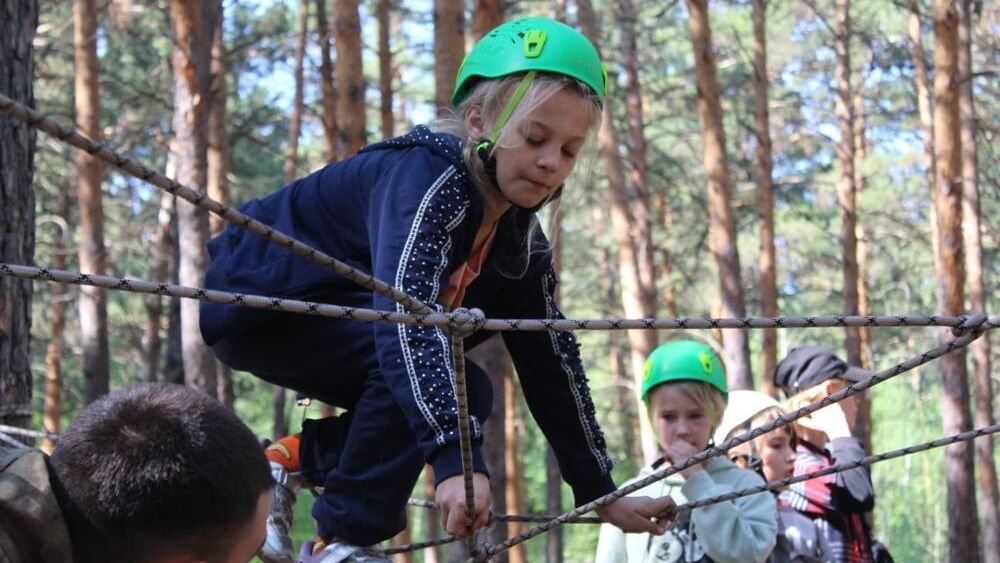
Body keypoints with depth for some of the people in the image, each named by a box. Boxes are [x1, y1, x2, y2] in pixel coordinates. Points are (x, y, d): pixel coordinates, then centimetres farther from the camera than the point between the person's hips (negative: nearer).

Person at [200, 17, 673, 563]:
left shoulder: (520, 239, -1)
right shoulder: (429, 173, -28)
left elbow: (552, 364, 3)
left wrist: (601, 493, 0)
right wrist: (456, 460, -52)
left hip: (332, 305, 9)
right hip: (258, 299, -9)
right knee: (439, 387, -27)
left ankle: (295, 458, 11)